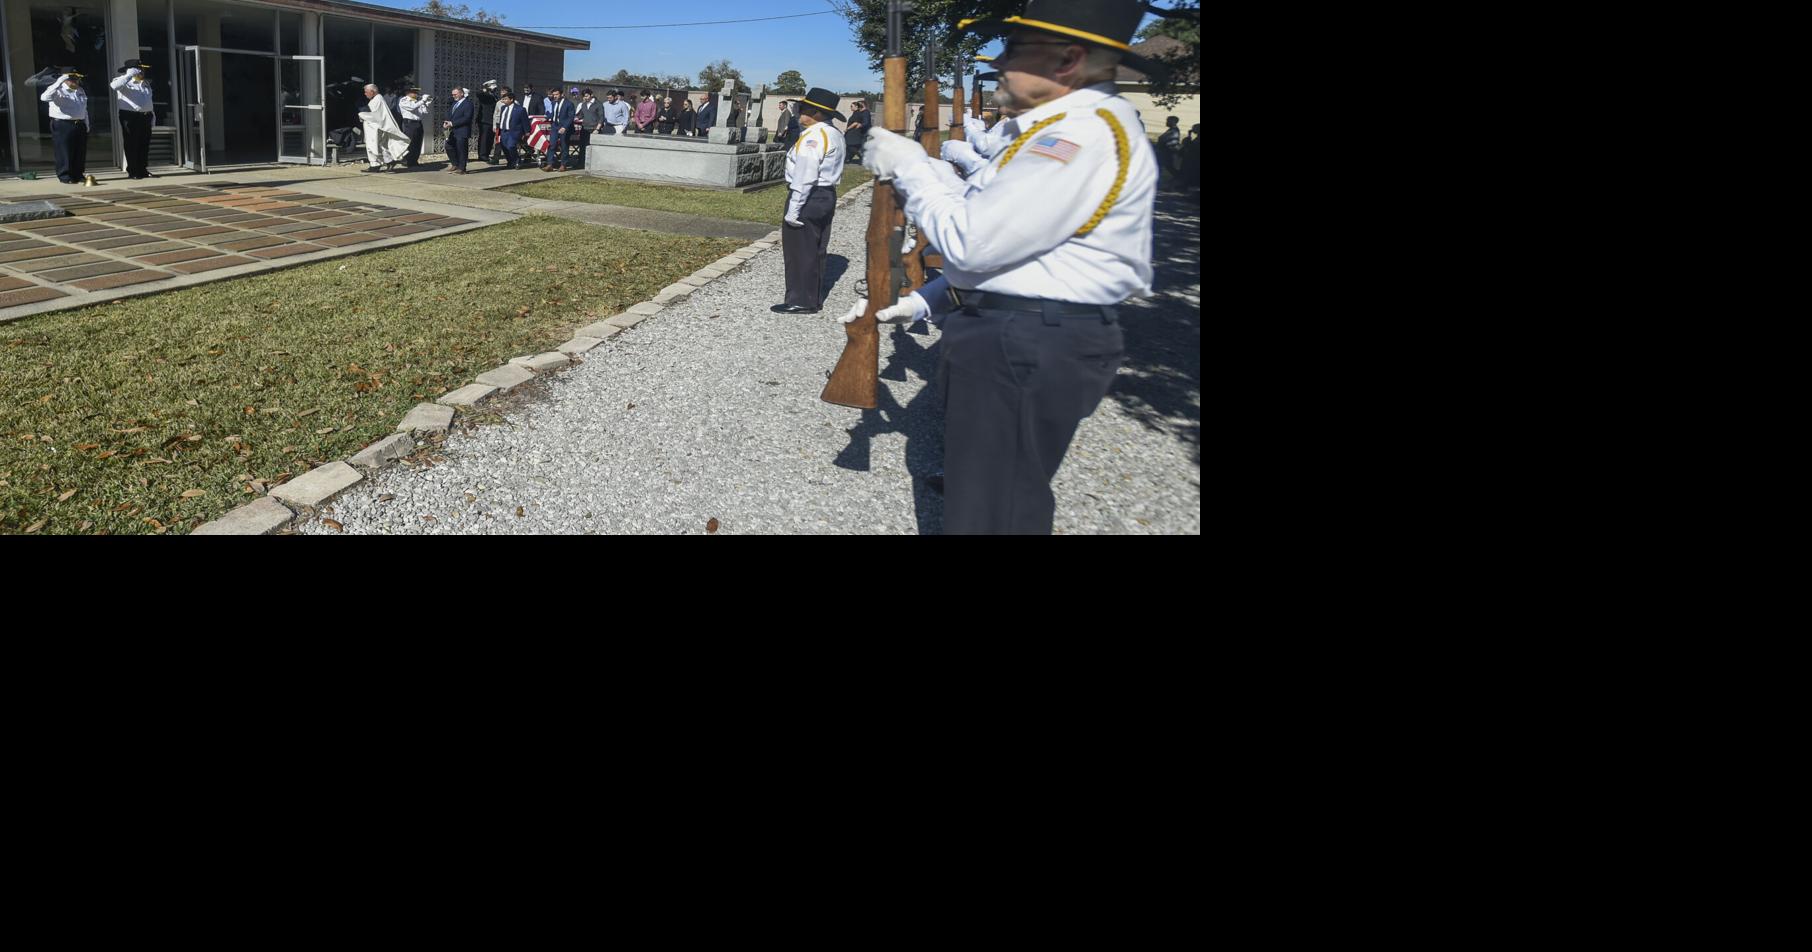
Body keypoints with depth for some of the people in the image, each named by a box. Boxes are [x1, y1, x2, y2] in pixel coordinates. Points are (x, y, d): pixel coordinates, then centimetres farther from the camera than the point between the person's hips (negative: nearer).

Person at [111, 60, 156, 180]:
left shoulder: (146, 84, 19)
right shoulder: (126, 83, -4)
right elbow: (115, 85, -27)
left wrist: (152, 118, 20)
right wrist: (130, 75, -22)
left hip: (145, 116, 6)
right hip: (130, 117, -6)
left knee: (144, 145, 8)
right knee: (132, 145, -3)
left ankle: (142, 170, 16)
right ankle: (132, 171, 0)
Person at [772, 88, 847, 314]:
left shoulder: (813, 137, -18)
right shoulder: (836, 135, 13)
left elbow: (805, 176, -23)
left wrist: (793, 209, -22)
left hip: (808, 197, -10)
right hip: (827, 195, 10)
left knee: (799, 251, -2)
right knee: (816, 250, 15)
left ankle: (800, 301, 3)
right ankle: (815, 299, 23)